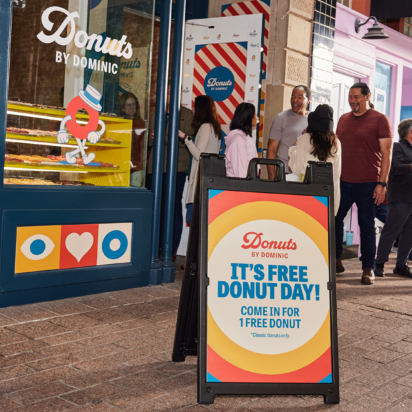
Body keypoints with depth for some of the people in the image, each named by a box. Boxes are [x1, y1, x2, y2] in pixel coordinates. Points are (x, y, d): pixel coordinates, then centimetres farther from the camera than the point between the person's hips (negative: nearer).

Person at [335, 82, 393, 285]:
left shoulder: (380, 120, -3)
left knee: (367, 225, 2)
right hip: (343, 181, 5)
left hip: (367, 184, -5)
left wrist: (382, 183, -12)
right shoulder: (343, 119, 12)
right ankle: (335, 260, 25)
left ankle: (368, 269, 12)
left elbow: (386, 154, -6)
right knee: (334, 219, 7)